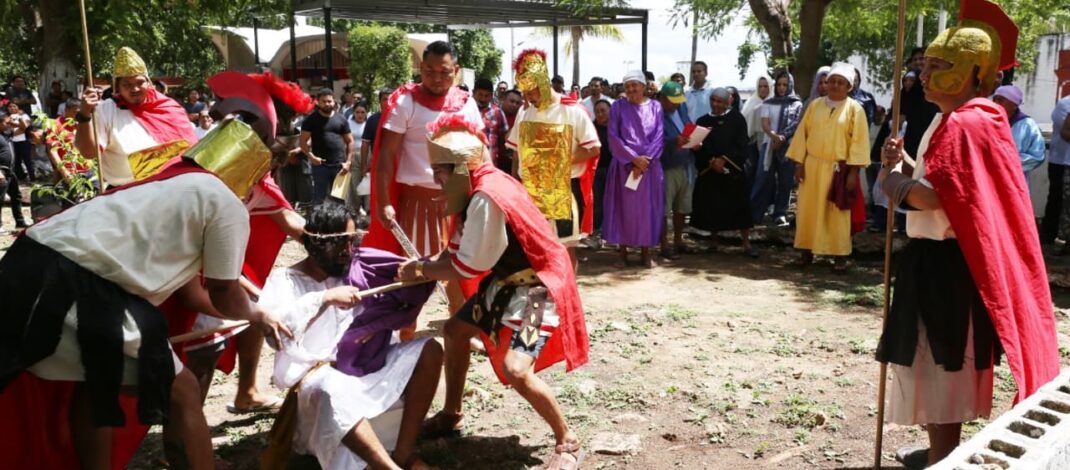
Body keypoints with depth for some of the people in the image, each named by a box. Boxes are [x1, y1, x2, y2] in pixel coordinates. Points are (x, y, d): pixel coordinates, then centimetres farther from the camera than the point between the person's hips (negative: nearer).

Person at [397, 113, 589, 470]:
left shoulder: (488, 198, -28)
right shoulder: (479, 188, 2)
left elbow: (467, 269, -21)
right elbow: (458, 251, 8)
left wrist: (421, 270, -6)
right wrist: (423, 265, -8)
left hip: (538, 284, -11)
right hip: (509, 279, 11)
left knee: (515, 370, -21)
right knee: (454, 330, 18)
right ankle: (452, 416, 36)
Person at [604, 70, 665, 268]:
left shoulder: (655, 107, 6)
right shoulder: (618, 107, 1)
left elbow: (659, 137, -1)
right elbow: (614, 137, -6)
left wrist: (645, 159, -13)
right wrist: (634, 158, -14)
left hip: (649, 166, 1)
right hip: (624, 165, -1)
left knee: (647, 208, 4)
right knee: (624, 207, 2)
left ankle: (646, 251, 13)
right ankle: (623, 251, 9)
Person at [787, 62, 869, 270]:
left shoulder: (855, 109, -2)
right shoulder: (815, 105, 7)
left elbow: (859, 141, -5)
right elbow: (802, 133, 7)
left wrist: (853, 172, -11)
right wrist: (799, 163, 0)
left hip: (839, 169, -3)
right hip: (812, 166, 3)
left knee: (838, 213, 2)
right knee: (809, 210, 5)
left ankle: (840, 254, 9)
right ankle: (807, 250, 13)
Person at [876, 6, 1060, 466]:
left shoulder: (964, 125, -18)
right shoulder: (953, 121, 14)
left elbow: (936, 197, -28)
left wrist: (892, 181, -12)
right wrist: (904, 164, 4)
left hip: (943, 263, -11)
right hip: (936, 258, 11)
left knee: (940, 363, -1)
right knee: (939, 361, 20)